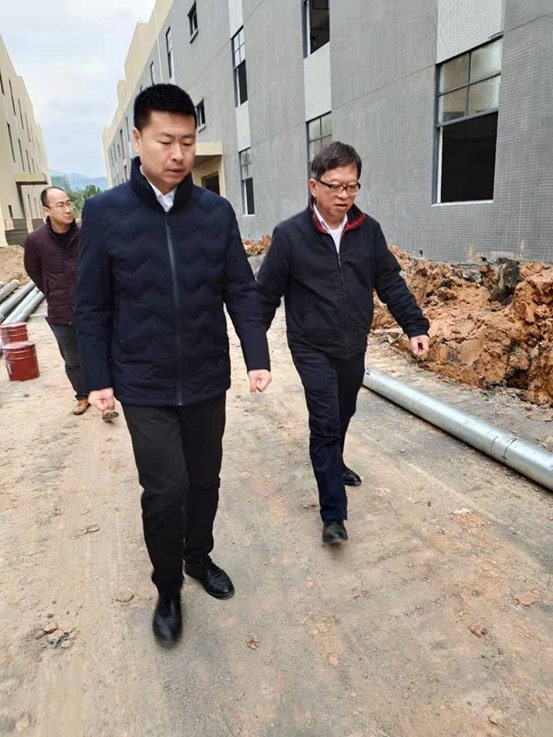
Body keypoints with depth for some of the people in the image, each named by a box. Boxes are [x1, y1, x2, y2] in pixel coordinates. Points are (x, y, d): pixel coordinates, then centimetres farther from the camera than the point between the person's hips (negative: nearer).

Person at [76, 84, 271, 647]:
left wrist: (257, 358, -9)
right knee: (166, 489, -1)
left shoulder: (217, 211, -1)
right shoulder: (105, 213, -6)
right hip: (144, 387, -2)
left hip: (206, 381, 3)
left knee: (205, 481, 16)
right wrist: (98, 379, -3)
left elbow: (241, 291, 1)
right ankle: (167, 590, 26)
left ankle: (199, 558, 43)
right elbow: (92, 307, -2)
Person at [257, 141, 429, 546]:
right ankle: (334, 515, 6)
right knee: (325, 424, -4)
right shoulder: (289, 234, -13)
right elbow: (266, 294, -8)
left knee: (343, 416, 21)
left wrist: (416, 326, -4)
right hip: (313, 349, -4)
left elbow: (391, 283, 4)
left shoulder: (368, 230, -2)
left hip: (354, 346, 5)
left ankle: (334, 463, 49)